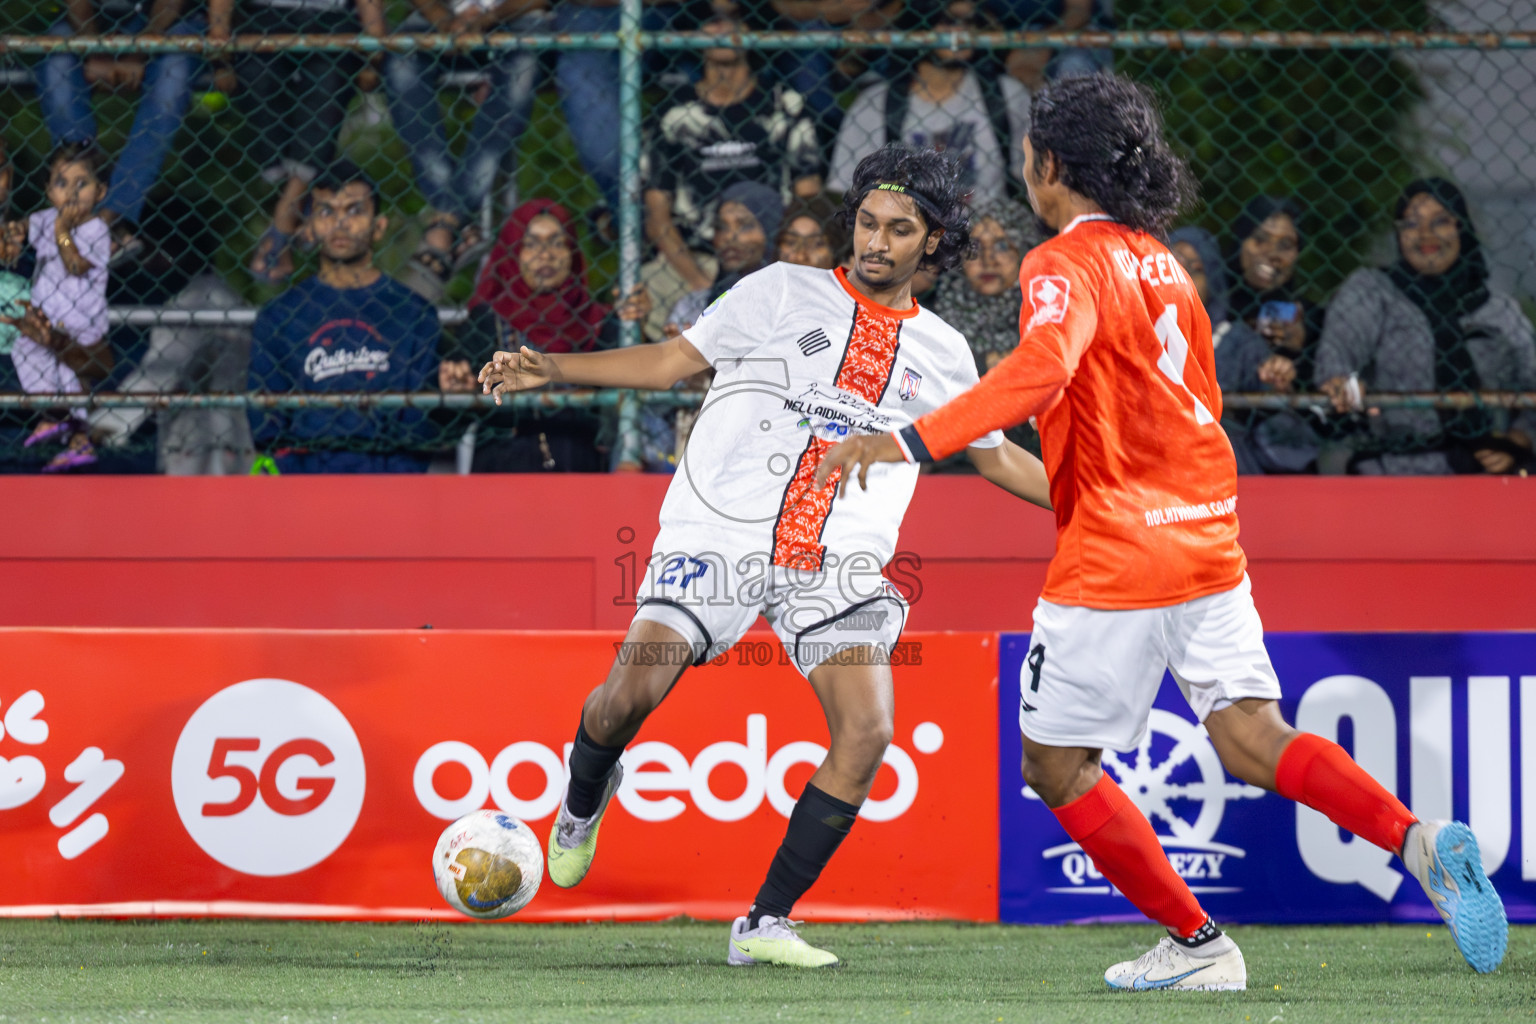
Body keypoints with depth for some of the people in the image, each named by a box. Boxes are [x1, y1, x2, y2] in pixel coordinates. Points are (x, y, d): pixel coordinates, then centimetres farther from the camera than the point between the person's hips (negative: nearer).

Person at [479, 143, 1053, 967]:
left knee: (867, 732, -17)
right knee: (630, 695, -16)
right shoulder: (783, 294, 7)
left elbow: (994, 455, 28)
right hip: (723, 535, -2)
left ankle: (765, 923, -6)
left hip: (839, 564, 2)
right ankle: (584, 802, 21)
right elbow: (673, 359, 7)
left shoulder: (940, 352, 15)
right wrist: (548, 369, -3)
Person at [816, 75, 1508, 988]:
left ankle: (1196, 943, 5)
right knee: (1252, 740, 1)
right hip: (1207, 540, 8)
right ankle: (1417, 838, -21)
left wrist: (909, 442, -38)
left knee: (1055, 763, 6)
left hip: (1115, 560, -8)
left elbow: (1039, 371, -31)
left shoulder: (1069, 265, -11)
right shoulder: (1160, 261, 16)